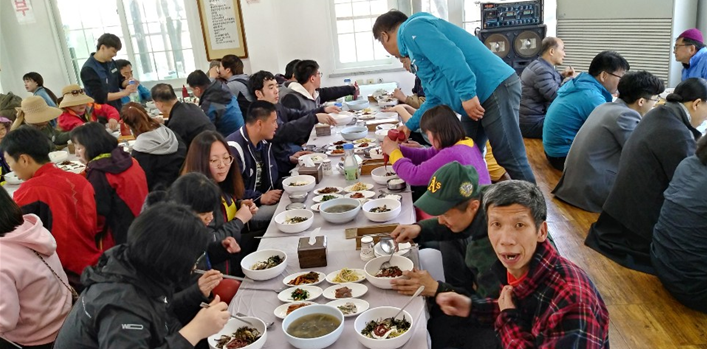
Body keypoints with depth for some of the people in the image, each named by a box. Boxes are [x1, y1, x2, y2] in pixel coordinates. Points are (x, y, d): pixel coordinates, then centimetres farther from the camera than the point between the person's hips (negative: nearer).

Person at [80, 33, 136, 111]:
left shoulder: (111, 62, 3)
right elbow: (100, 97, -23)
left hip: (117, 109, 7)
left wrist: (129, 82, -7)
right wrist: (124, 93, -25)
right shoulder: (88, 69, -19)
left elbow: (120, 81, 16)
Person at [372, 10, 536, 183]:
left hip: (495, 87, -10)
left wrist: (467, 94, -25)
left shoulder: (412, 29, -5)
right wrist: (409, 126, 30)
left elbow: (449, 55, -23)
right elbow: (435, 99, 27)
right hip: (476, 98, 10)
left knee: (510, 158, -8)